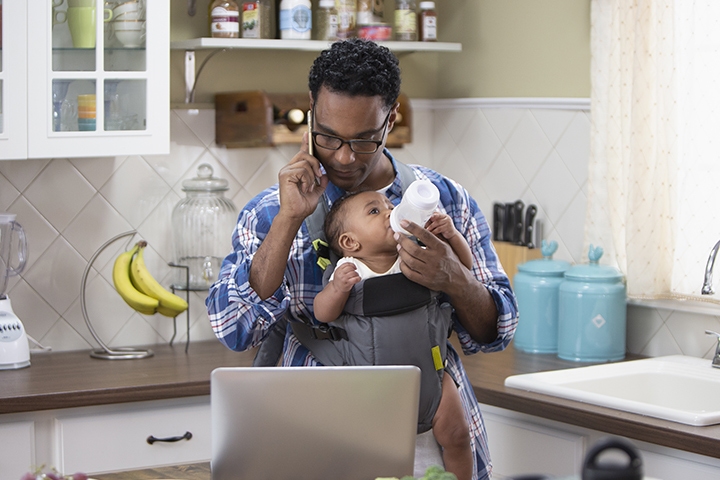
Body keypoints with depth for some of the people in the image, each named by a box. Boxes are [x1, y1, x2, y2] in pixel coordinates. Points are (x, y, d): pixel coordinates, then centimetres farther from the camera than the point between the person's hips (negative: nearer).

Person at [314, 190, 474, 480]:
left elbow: (463, 265, 6)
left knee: (455, 434, -5)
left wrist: (450, 235, -11)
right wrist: (338, 287, -29)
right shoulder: (349, 270, -6)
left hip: (426, 367, 2)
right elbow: (323, 314, -10)